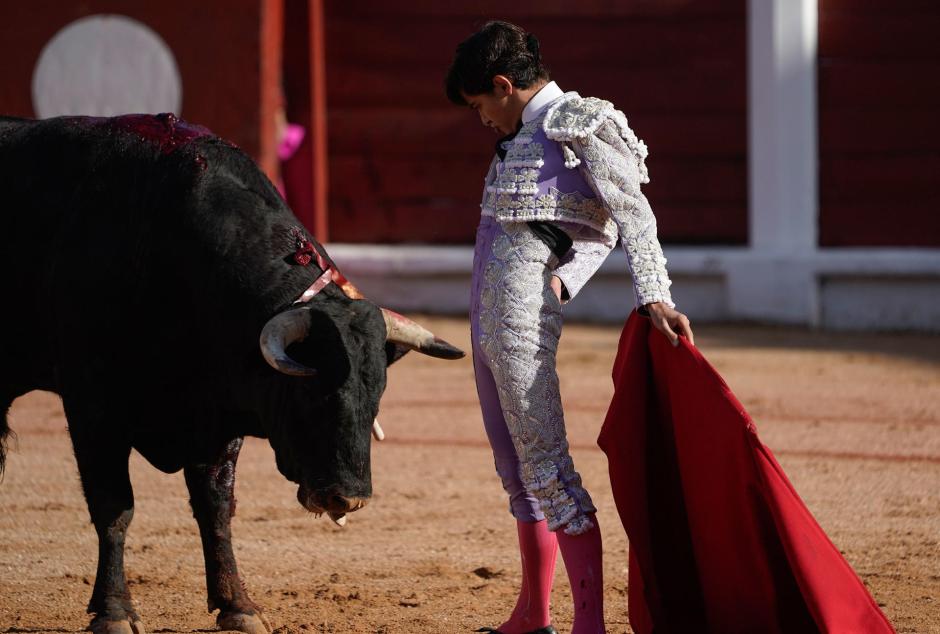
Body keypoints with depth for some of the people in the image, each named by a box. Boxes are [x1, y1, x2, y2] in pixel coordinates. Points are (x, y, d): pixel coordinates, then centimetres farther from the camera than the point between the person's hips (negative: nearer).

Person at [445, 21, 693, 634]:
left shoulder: (579, 123, -7)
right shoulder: (528, 132, 18)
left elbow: (632, 214, -13)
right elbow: (597, 232, 18)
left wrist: (654, 295, -22)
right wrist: (562, 280, 3)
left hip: (522, 316, -10)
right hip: (490, 317, 10)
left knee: (546, 465, -11)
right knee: (517, 468, 16)